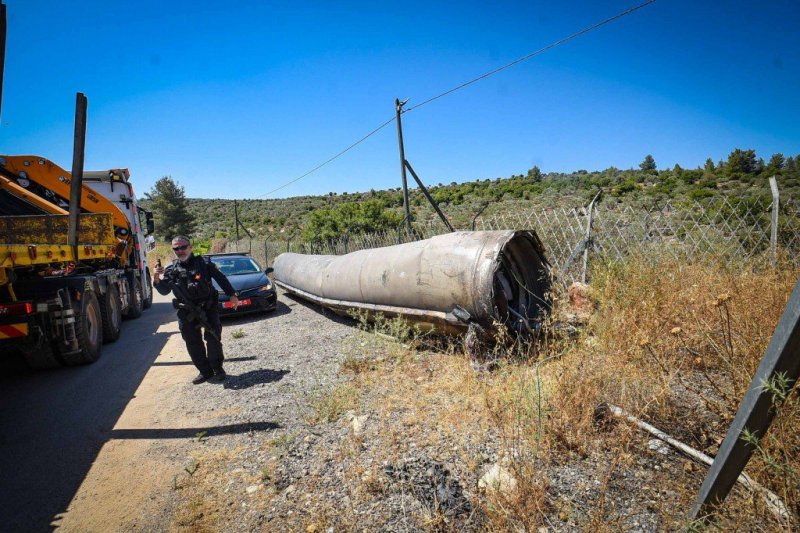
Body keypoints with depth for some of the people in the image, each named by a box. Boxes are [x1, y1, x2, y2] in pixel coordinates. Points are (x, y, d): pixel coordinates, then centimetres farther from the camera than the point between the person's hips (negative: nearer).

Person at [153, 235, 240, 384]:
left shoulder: (203, 263, -2)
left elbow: (221, 278, 3)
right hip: (187, 312, 3)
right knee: (193, 344, 6)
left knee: (213, 338, -6)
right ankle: (205, 371, 20)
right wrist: (157, 279, -19)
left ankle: (217, 369, 11)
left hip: (208, 307, -3)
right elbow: (164, 291, 0)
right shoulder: (171, 270, 6)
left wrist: (232, 294, -1)